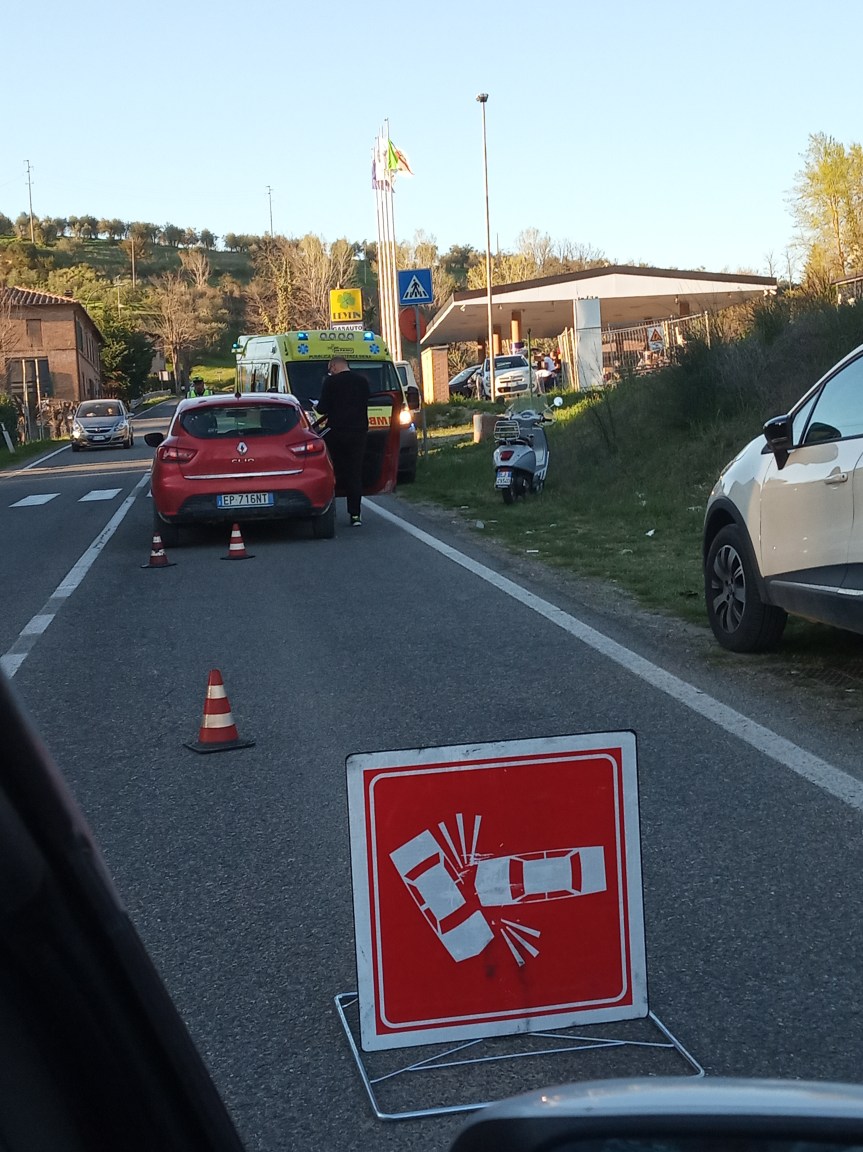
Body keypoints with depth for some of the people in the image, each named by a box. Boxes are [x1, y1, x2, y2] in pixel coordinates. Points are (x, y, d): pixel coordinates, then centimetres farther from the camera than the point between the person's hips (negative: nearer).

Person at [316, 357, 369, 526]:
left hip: (336, 431, -2)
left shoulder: (331, 382, -6)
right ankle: (355, 514, -2)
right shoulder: (362, 380, 8)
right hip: (358, 431, 3)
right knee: (355, 473, 3)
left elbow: (323, 408, -8)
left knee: (337, 471, 11)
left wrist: (317, 406, 13)